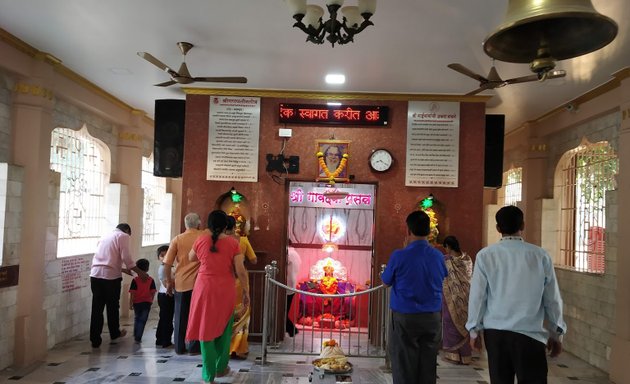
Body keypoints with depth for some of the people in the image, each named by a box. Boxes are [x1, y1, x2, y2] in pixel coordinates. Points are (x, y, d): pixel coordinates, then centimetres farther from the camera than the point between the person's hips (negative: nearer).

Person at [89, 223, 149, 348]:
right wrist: (139, 272, -1)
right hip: (111, 276, -5)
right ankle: (114, 334, 29)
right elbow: (126, 257, -8)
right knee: (113, 306, 12)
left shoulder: (106, 237, 24)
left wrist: (122, 269, 36)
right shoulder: (123, 236, 3)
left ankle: (95, 340, 9)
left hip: (95, 274, 5)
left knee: (97, 308, 7)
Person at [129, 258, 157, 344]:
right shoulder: (151, 280, -6)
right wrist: (151, 301, 11)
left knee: (137, 319, 21)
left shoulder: (135, 280, -10)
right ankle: (138, 338, -2)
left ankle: (135, 335, 36)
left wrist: (130, 303, -3)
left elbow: (132, 293, -11)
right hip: (147, 303, -1)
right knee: (142, 320, 3)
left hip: (137, 303, 1)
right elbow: (153, 292, -4)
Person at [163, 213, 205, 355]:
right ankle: (194, 347, 10)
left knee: (181, 316, 12)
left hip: (181, 283, 1)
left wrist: (168, 281, 8)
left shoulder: (177, 239, 1)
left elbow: (167, 263, -1)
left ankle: (179, 347, 17)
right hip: (198, 282, -1)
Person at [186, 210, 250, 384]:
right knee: (224, 328, 18)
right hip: (225, 290, 0)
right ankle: (221, 367, 30)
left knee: (206, 328, 9)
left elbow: (191, 258, 19)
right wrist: (246, 292, 3)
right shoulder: (232, 242, -7)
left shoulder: (201, 240, -1)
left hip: (204, 288, 0)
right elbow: (241, 271, -8)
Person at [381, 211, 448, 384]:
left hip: (405, 318, -3)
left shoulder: (399, 256, -14)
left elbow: (386, 281, 0)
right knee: (428, 366, 11)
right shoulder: (438, 256, -3)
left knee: (404, 367, 6)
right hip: (432, 318, 3)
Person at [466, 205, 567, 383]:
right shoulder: (541, 255, -2)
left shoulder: (485, 255, -3)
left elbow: (477, 295, 0)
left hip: (495, 332, 1)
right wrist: (556, 333, 17)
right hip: (530, 334, -1)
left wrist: (474, 329, 13)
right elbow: (552, 298, 4)